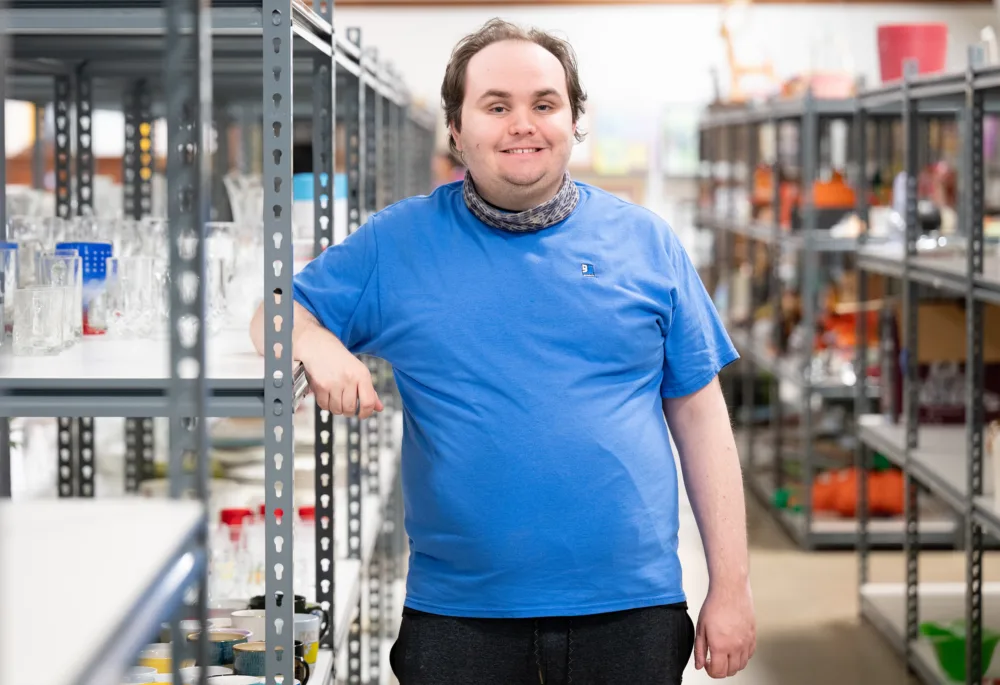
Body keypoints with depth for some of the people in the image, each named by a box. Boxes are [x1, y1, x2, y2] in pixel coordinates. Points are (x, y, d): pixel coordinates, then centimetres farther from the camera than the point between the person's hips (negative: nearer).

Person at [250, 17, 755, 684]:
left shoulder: (644, 241, 5)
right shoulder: (395, 243, 4)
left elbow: (699, 414, 6)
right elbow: (269, 317, 9)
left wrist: (731, 586, 2)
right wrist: (311, 341, -16)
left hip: (630, 608, 1)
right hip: (457, 614, 0)